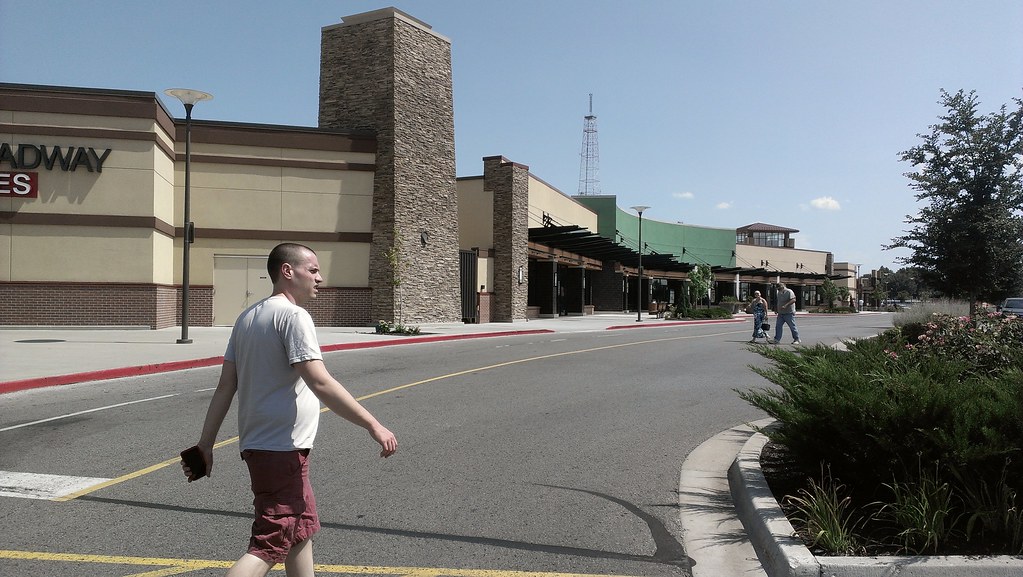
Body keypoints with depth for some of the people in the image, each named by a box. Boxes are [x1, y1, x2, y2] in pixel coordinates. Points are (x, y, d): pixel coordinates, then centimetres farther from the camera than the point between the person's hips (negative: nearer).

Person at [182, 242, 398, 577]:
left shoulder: (247, 317, 12)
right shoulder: (293, 315, -15)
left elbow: (225, 387, 11)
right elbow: (321, 384, -24)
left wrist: (205, 444, 13)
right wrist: (374, 426, -22)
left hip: (256, 445, 10)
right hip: (281, 450, -10)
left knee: (303, 530, 21)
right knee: (270, 547, -6)